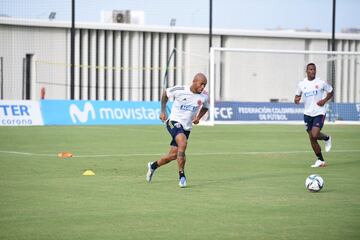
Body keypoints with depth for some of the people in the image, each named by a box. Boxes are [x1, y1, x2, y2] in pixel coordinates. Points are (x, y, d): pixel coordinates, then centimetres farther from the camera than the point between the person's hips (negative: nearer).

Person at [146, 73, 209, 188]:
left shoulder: (204, 97, -4)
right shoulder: (179, 90, -13)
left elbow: (205, 107, 19)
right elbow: (165, 93, 6)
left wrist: (198, 117, 1)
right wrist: (163, 111, 4)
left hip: (186, 127, 5)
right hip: (174, 122, -5)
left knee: (173, 155, 6)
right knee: (183, 144, -32)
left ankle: (153, 166, 36)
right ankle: (181, 176, -23)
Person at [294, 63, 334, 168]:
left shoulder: (321, 83, -5)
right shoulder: (301, 84, 2)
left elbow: (331, 92, 8)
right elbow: (297, 95, 14)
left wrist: (325, 100, -9)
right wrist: (296, 100, -10)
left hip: (319, 113, -4)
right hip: (308, 114, 4)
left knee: (314, 135, -19)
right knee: (312, 138, 4)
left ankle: (327, 138, 15)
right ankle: (320, 160, 18)